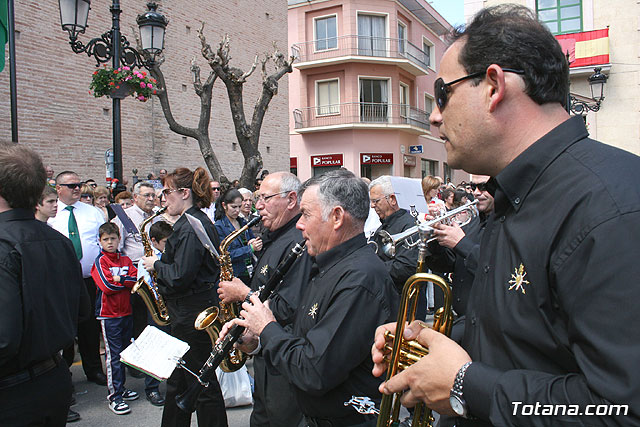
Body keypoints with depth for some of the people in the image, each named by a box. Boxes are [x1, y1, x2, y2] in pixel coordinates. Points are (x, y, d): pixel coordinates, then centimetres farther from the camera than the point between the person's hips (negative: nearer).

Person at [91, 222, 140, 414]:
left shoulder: (125, 260, 9)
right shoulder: (100, 261, -6)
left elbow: (135, 279, -4)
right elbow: (107, 285, -18)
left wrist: (119, 279, -17)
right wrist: (126, 282, -7)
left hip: (126, 312, 5)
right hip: (108, 314, -5)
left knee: (124, 352, 14)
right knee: (113, 354, -3)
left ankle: (121, 388, 27)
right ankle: (114, 396, 4)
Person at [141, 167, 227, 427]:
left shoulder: (191, 227, -20)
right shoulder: (197, 221, 11)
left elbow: (180, 276, -26)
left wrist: (156, 264, -11)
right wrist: (161, 264, 8)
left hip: (192, 311, -10)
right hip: (188, 309, 10)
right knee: (178, 378, 22)